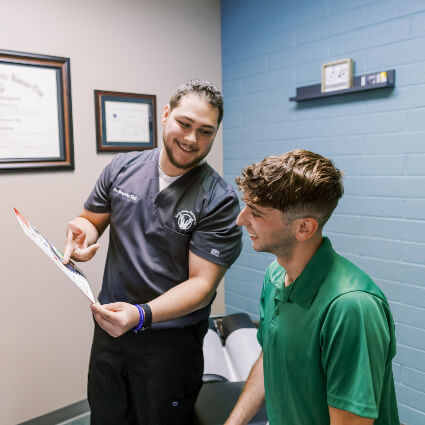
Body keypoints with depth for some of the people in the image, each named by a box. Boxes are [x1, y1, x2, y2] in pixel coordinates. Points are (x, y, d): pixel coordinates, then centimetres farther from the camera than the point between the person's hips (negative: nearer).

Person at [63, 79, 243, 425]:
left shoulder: (220, 201, -17)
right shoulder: (122, 168, -4)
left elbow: (202, 283, -18)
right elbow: (91, 220, 9)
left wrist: (141, 315, -32)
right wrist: (82, 232, -15)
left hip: (172, 339, -4)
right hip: (109, 325, 4)